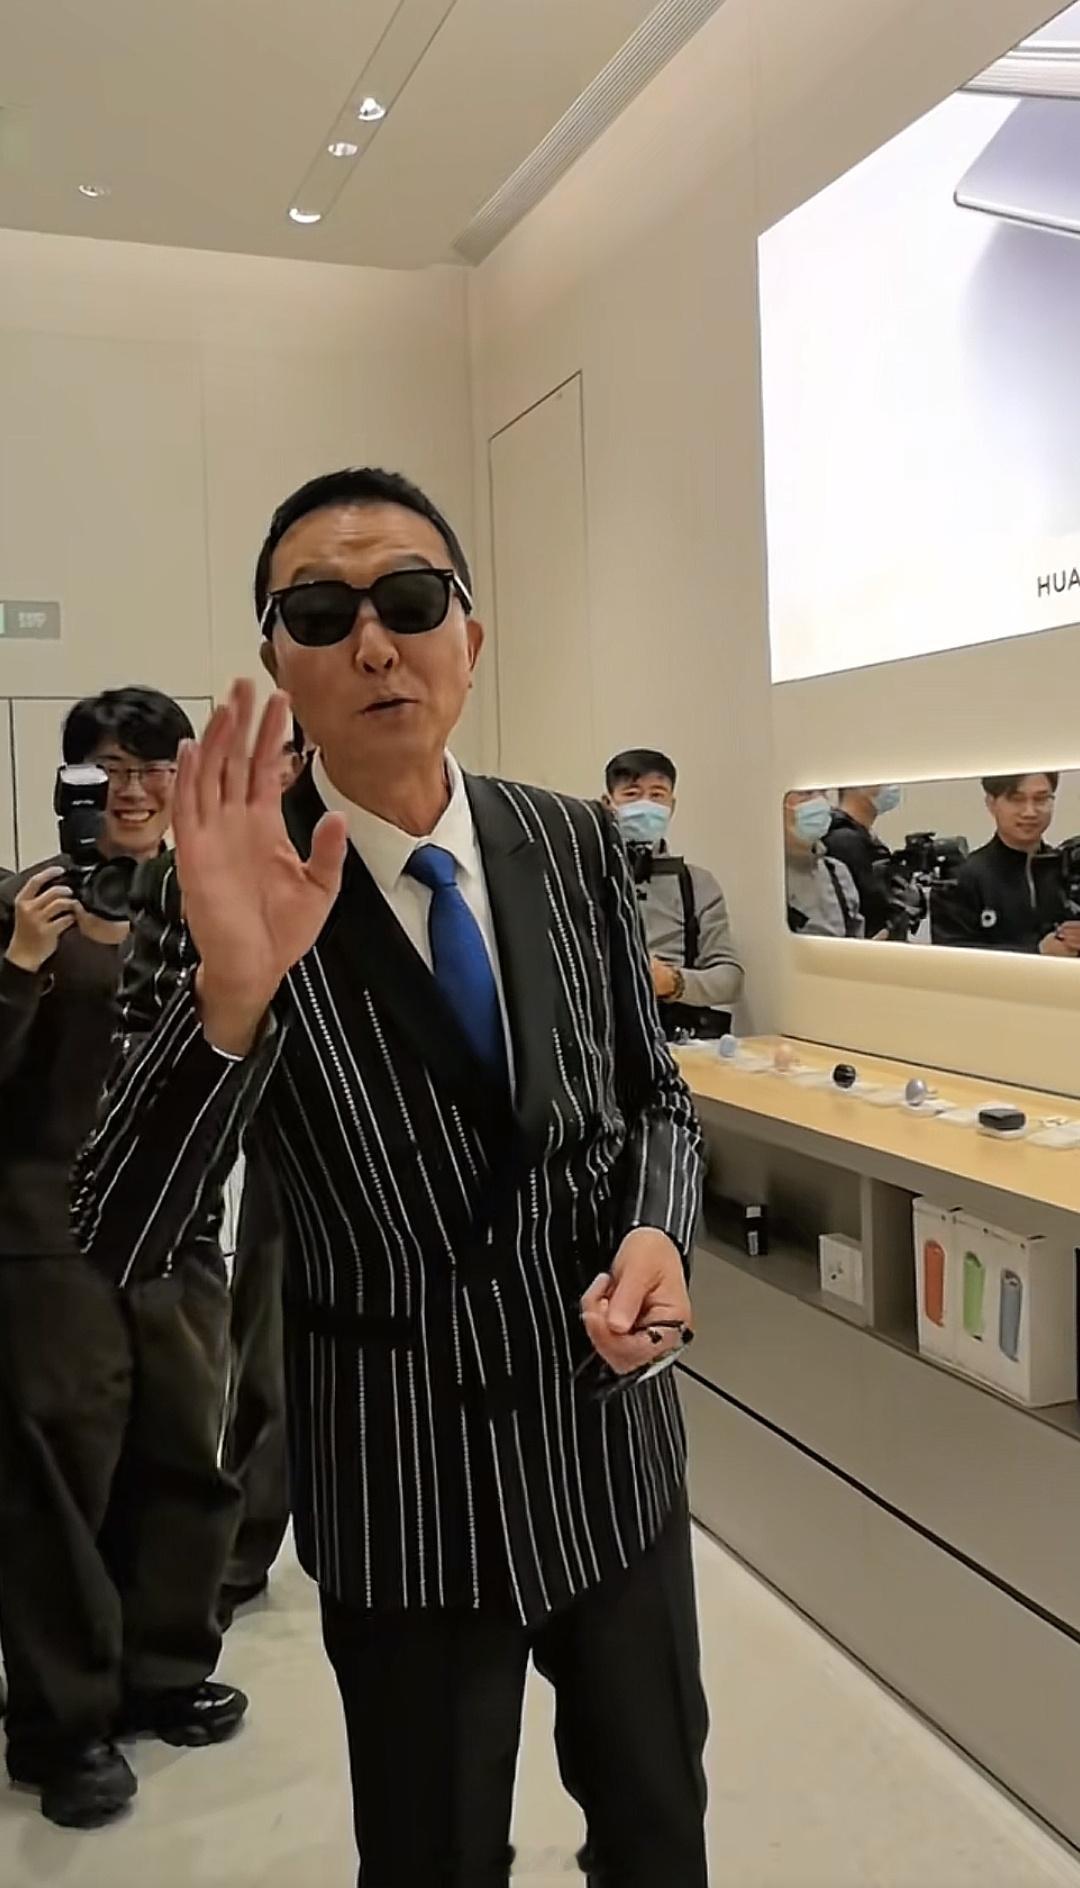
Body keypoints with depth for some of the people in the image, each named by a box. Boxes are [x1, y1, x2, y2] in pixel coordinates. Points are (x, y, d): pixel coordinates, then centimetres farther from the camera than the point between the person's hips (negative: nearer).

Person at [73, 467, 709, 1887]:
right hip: (404, 1484, -3)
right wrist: (232, 991, -37)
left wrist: (657, 1231, -16)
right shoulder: (226, 897, -16)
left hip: (610, 1430, 4)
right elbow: (119, 1239, -21)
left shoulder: (575, 844, -6)